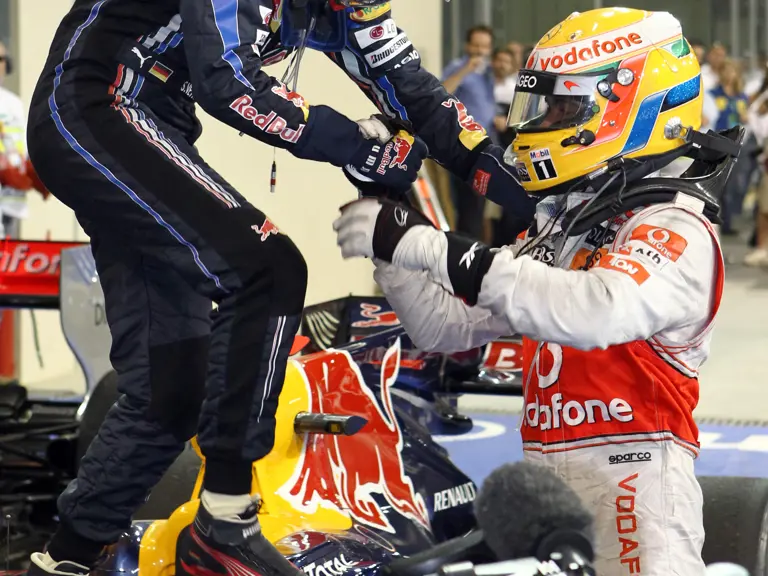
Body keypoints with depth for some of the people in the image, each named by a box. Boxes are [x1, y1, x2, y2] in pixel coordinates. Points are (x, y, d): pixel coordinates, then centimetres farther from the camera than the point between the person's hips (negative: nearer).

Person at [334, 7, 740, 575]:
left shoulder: (676, 229, -9)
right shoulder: (555, 230, 18)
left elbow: (598, 312, -30)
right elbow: (450, 327, 19)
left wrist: (437, 248, -31)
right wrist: (395, 247, 3)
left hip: (630, 471, -7)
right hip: (541, 474, 7)